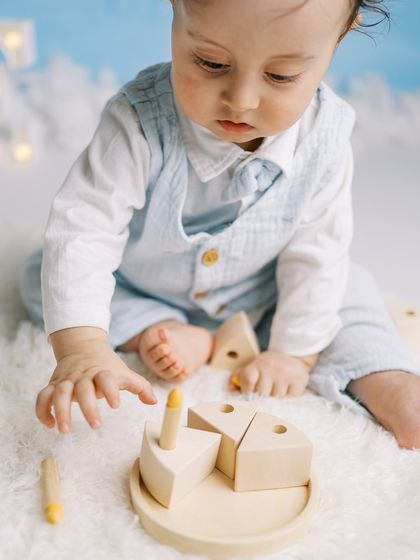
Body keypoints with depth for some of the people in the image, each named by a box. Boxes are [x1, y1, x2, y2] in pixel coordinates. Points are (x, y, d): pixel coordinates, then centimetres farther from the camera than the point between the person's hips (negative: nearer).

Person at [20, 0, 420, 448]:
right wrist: (81, 348, -50)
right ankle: (176, 337, -22)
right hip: (138, 292, 0)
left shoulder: (325, 141, -24)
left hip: (256, 302, 1)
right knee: (40, 278, -15)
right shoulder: (140, 125, -34)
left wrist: (294, 352, -12)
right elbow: (82, 230, -37)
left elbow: (317, 254, -14)